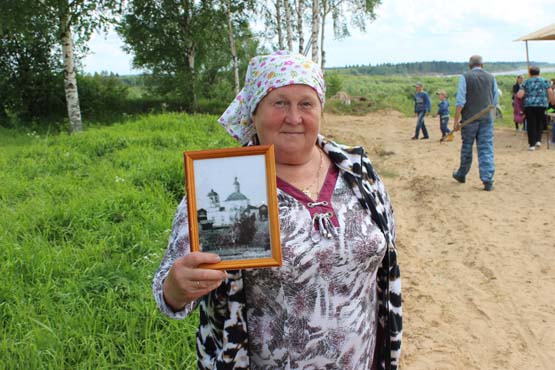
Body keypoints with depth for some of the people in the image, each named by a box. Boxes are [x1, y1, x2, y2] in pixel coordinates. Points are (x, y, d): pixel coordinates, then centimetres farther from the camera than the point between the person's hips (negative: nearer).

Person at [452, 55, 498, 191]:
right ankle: (488, 181, -4)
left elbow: (460, 101, -11)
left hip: (470, 118, -2)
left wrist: (456, 119, -10)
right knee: (486, 149, 1)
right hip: (487, 118, 2)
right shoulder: (491, 77, 7)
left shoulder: (465, 77, -3)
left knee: (467, 148, 12)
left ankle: (462, 175, 28)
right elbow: (495, 101, 11)